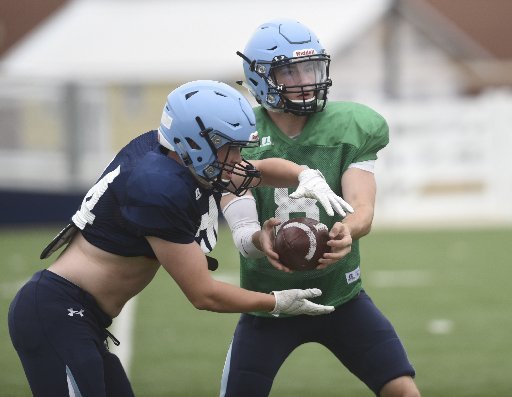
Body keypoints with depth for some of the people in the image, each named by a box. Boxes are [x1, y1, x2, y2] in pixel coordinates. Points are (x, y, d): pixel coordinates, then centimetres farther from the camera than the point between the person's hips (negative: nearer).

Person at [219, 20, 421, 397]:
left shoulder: (349, 130, -6)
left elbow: (363, 209, -15)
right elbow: (243, 232, -16)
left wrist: (347, 231, -40)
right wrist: (261, 240, -41)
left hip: (340, 294, 1)